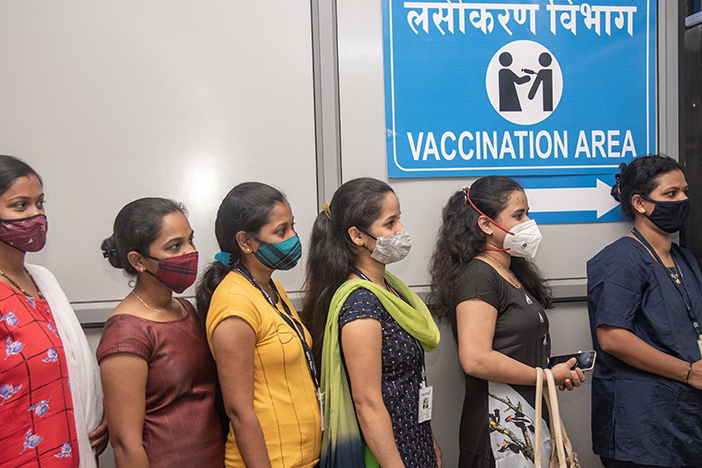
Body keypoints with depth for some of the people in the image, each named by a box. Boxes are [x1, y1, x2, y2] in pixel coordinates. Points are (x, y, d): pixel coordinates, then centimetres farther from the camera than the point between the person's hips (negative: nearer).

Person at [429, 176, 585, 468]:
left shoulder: (515, 273, 15)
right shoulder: (478, 276, -16)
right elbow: (476, 360, -26)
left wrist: (559, 371, 5)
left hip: (530, 417, 9)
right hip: (499, 425, -9)